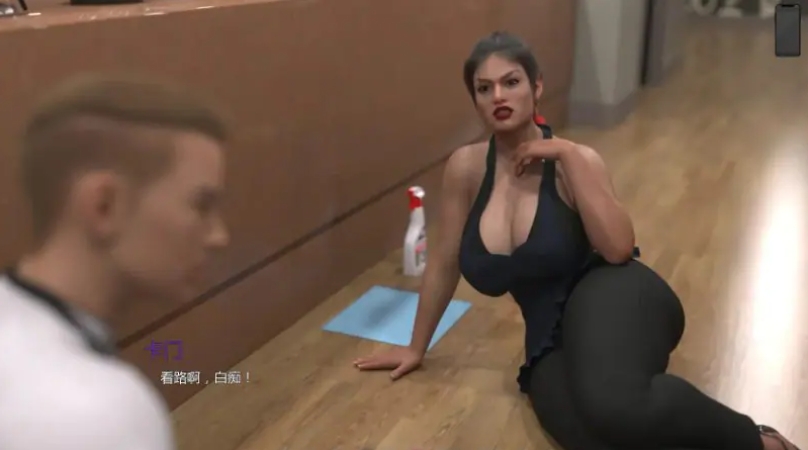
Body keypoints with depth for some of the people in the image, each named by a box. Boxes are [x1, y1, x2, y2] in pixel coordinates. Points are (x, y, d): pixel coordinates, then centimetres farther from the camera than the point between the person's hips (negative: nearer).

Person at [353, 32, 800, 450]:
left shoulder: (574, 160, -5)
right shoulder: (466, 168, 1)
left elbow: (619, 249, -19)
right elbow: (443, 263, 10)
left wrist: (568, 156, -18)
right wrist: (416, 348, 18)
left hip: (610, 299, -2)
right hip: (552, 346, 2)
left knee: (612, 404, -39)